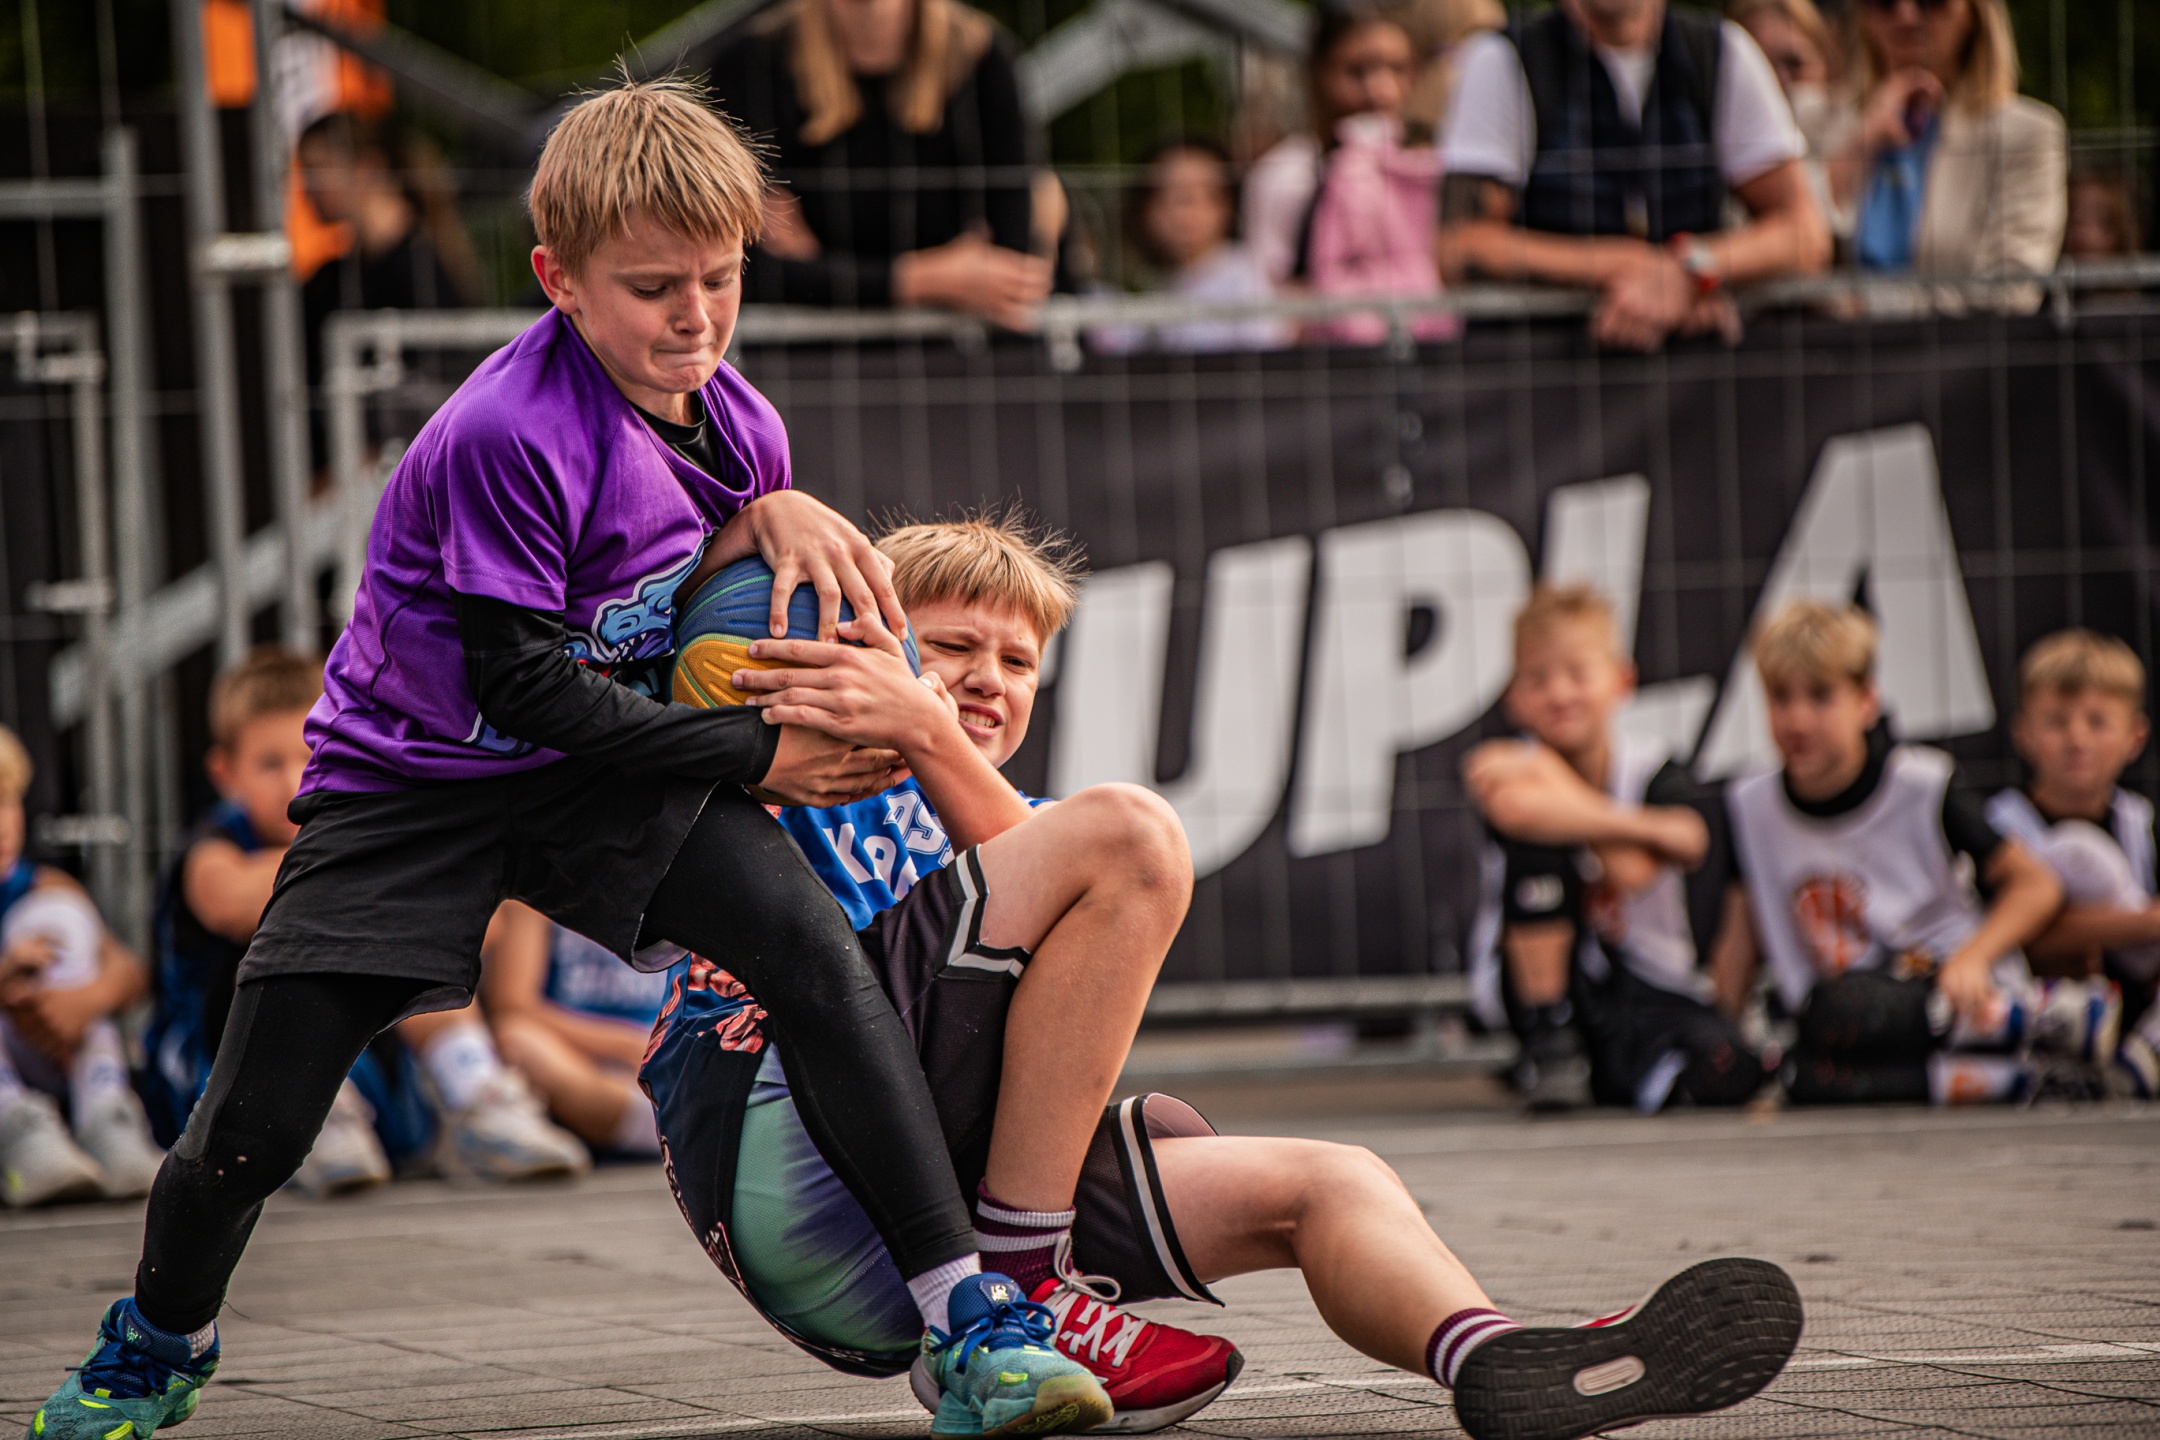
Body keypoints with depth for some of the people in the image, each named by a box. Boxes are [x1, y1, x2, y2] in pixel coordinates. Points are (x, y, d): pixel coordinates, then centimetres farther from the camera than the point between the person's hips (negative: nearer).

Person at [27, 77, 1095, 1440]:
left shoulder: (732, 419, -4)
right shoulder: (506, 439, -26)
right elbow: (524, 686, -24)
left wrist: (776, 508, -10)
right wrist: (756, 752, -22)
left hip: (607, 770, 4)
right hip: (413, 777, -4)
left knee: (814, 944, -24)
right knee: (254, 1128, -6)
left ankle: (962, 1305, -22)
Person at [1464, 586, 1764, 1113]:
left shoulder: (1656, 777, -11)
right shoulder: (1510, 768, -10)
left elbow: (1632, 872, -31)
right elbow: (1512, 808, -38)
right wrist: (1646, 828, -32)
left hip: (1651, 992, -2)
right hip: (1549, 984, 2)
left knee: (1727, 1072, -36)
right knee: (1535, 837, -27)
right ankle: (1549, 1045, -20)